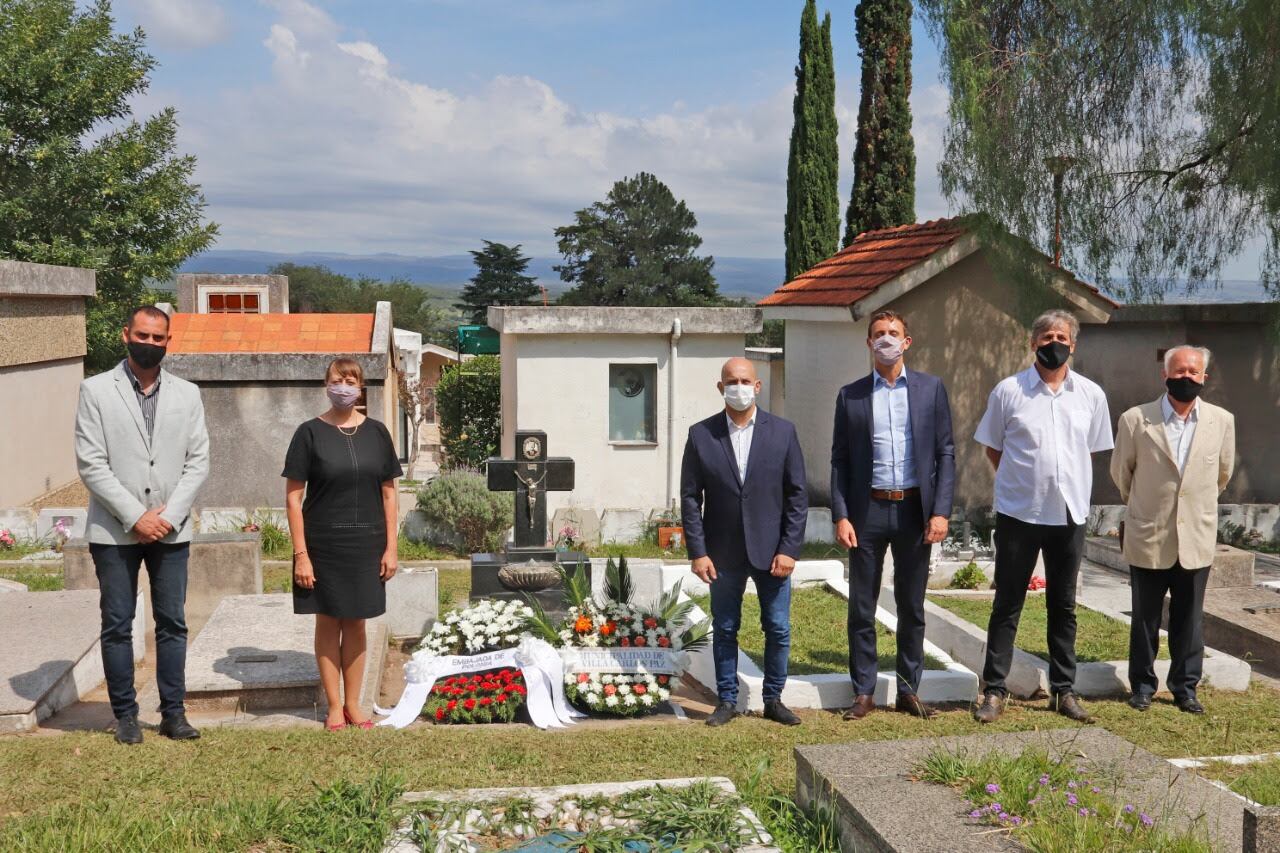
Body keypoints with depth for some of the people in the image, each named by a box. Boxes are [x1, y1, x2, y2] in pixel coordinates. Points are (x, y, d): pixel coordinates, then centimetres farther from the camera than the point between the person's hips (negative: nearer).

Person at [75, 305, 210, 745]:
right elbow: (90, 464, -7)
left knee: (172, 623, 5)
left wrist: (169, 514, -8)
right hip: (115, 530, -2)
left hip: (171, 528, 2)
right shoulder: (96, 390, -1)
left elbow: (198, 461, 3)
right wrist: (134, 517, -12)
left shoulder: (187, 394, 8)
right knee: (117, 625, 4)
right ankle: (125, 715, 14)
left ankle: (173, 713, 14)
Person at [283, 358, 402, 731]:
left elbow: (389, 494, 6)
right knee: (328, 622, 6)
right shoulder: (310, 432, -5)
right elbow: (293, 496, -5)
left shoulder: (376, 433, 3)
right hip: (323, 544, -2)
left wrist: (391, 547, 1)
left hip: (365, 545, 2)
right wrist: (301, 554, -10)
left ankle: (353, 703, 20)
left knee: (356, 623, 9)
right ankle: (334, 705, 18)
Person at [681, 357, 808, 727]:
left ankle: (773, 700, 22)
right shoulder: (701, 435, -1)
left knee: (778, 630, 6)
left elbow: (797, 494, -1)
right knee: (724, 630, 10)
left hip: (771, 550, 0)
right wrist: (697, 552, -6)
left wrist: (789, 548, -7)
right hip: (724, 553, 0)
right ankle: (727, 701, 22)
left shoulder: (782, 431, -1)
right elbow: (690, 498, 0)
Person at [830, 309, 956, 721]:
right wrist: (841, 516, -5)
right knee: (861, 608, 5)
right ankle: (863, 692, 14)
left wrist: (940, 511, -6)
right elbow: (839, 460, 4)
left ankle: (909, 690, 19)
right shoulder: (850, 395, 5)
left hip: (914, 510, 0)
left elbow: (945, 453, 3)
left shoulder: (931, 388, 5)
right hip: (867, 510, 0)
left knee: (912, 607, 9)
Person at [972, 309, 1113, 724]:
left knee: (1063, 606, 12)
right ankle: (994, 690, 10)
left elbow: (1092, 450, 14)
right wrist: (1021, 481, 4)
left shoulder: (1091, 394, 3)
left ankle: (1064, 690, 21)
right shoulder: (1008, 391, -3)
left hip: (1070, 514, 2)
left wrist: (1069, 487, 9)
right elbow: (993, 448, 7)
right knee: (1007, 605, 4)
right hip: (1018, 514, -2)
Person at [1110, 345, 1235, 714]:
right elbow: (1121, 472, 8)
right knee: (1145, 620, 10)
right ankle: (1142, 686, 24)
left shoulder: (1222, 421, -2)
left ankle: (1185, 687, 24)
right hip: (1148, 539, -1)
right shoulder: (1136, 420, -9)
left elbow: (1223, 473, 15)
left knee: (1189, 621, 10)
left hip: (1197, 541, 1)